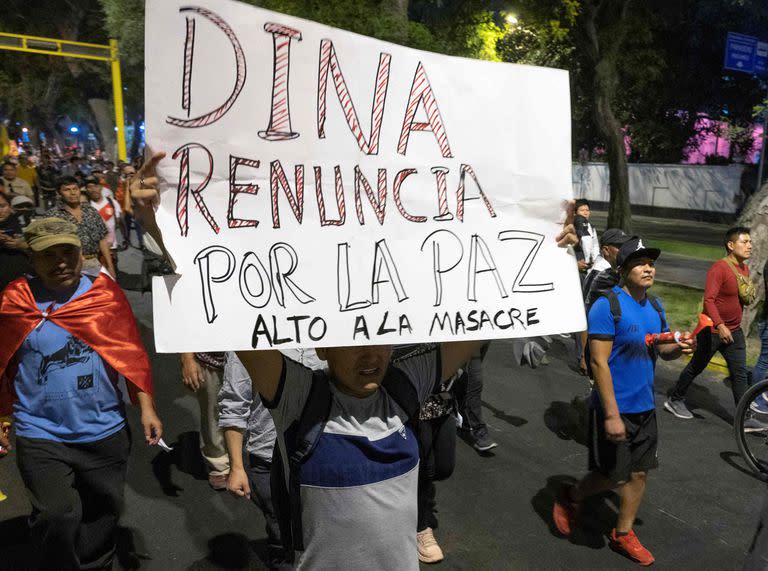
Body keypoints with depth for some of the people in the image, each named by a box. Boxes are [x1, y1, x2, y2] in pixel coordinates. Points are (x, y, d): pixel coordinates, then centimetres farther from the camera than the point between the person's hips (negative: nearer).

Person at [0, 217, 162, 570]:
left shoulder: (105, 293, -4)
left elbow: (132, 354, -1)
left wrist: (146, 408, -4)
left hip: (105, 432, 2)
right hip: (41, 436, -1)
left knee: (103, 516, 17)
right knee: (56, 518, -9)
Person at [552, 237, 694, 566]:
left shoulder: (655, 306, 7)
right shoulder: (607, 305, -17)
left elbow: (662, 350, 16)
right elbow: (599, 362, -20)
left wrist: (679, 348, -9)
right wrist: (612, 415, -22)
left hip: (645, 407, 7)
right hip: (615, 408, -7)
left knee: (639, 473, 14)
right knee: (613, 477, 2)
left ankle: (623, 534, 32)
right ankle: (571, 498, 31)